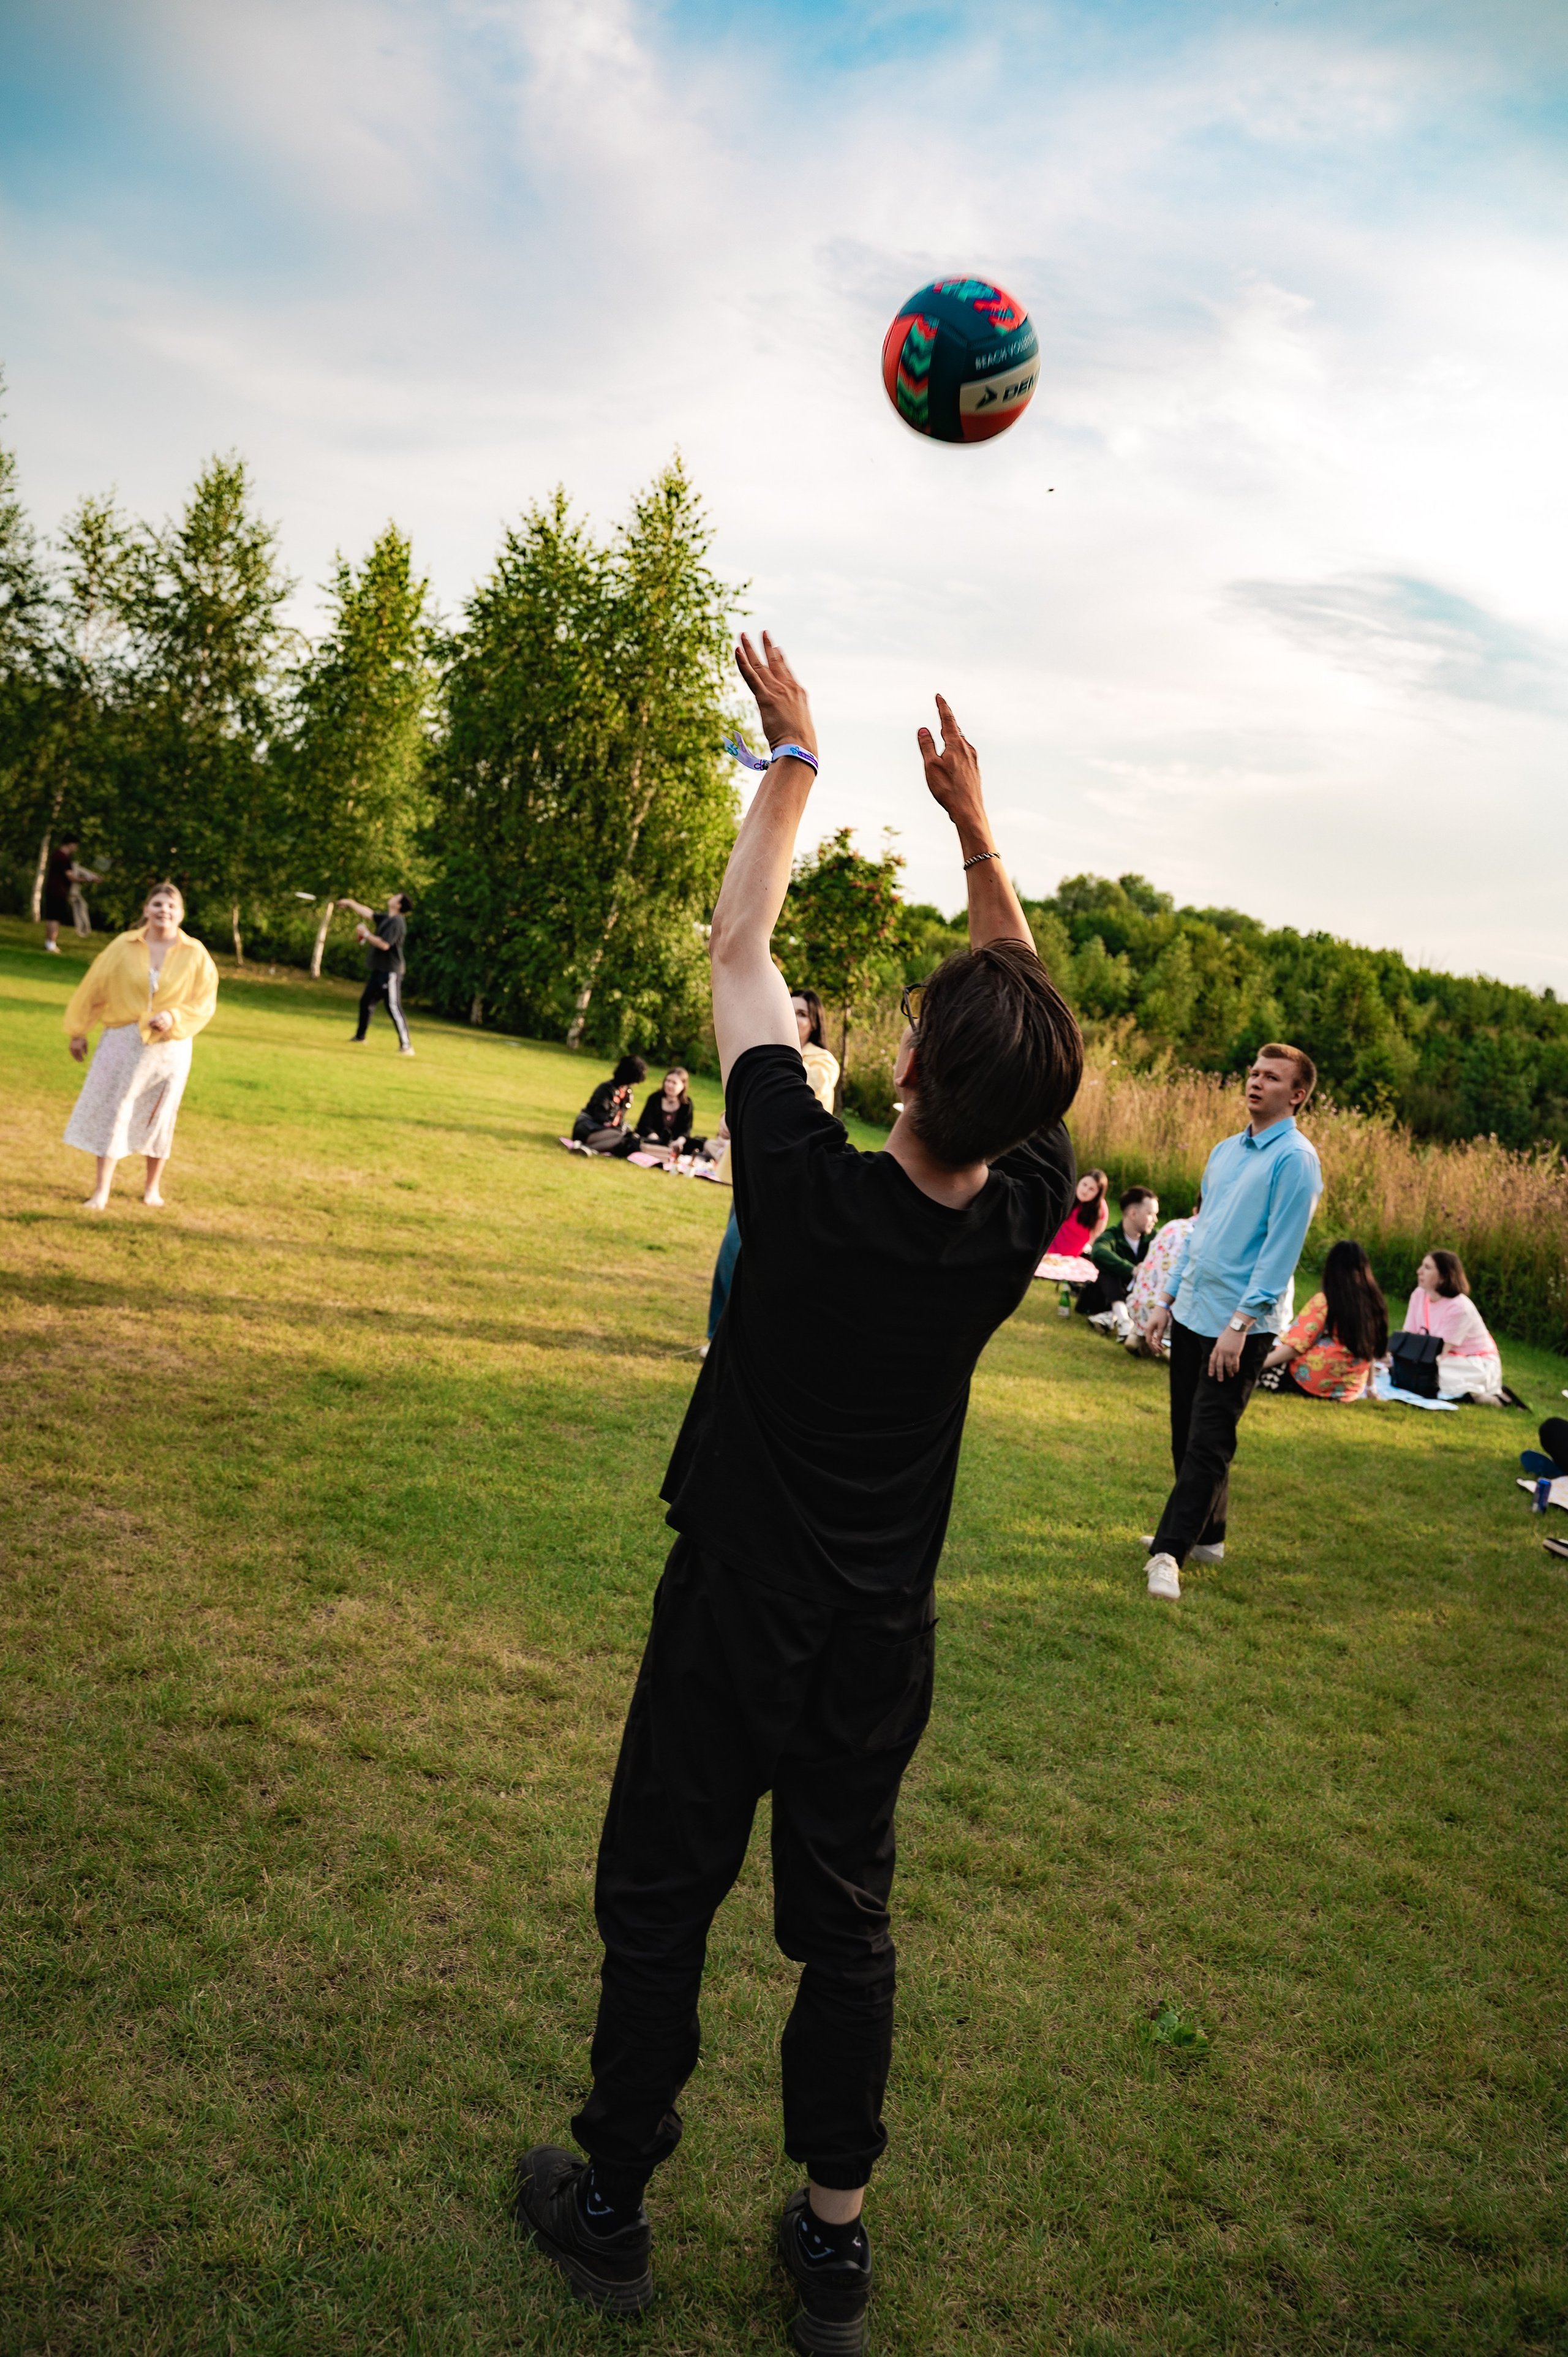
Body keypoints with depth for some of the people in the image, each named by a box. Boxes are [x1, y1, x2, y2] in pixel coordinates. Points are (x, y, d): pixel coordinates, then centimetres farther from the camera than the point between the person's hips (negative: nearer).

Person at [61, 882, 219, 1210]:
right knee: (109, 1111, -1)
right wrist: (78, 1031, 8)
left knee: (159, 1115, 10)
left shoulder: (195, 954, -5)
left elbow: (204, 1002, -1)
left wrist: (174, 1018, -18)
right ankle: (101, 1191, 5)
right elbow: (94, 988, 4)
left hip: (170, 1047, 0)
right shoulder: (123, 946, -4)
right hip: (123, 1041, 0)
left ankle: (152, 1187, 25)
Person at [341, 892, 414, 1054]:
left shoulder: (397, 922, -16)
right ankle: (360, 1036, 37)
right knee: (366, 1001, 20)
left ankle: (406, 1045, -18)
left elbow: (385, 945, -24)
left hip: (391, 972, -10)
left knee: (393, 1007, -16)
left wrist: (366, 934, -14)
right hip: (378, 970, 10)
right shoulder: (386, 919, 12)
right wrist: (351, 903, 34)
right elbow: (368, 913, 27)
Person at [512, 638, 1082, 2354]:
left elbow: (738, 951, -12)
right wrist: (972, 823, 5)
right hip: (881, 1646, 3)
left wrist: (795, 758, 0)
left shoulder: (808, 1192, -25)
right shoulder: (1025, 1224, -15)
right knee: (845, 1926, 18)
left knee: (658, 1908, 15)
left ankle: (610, 2206, 33)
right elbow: (1031, 1025, 2)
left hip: (735, 1620, -3)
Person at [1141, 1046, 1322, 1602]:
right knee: (1186, 1435, 14)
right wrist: (1166, 1300, 16)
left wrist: (1240, 1324, -21)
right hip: (1191, 1315, 8)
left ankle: (1170, 1554, -6)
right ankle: (1205, 1535, 28)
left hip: (1240, 1327, -8)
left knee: (1208, 1445, -7)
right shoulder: (1225, 1151, 14)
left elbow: (1281, 1248, -16)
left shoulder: (1295, 1159, -10)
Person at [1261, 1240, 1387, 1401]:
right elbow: (1371, 1350, 10)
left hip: (1312, 1382, -6)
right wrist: (1370, 1387, 23)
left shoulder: (1324, 1302, -15)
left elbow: (1294, 1347, -15)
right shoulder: (1374, 1305, -1)